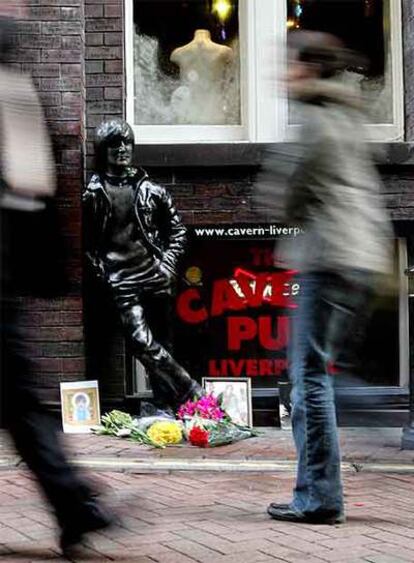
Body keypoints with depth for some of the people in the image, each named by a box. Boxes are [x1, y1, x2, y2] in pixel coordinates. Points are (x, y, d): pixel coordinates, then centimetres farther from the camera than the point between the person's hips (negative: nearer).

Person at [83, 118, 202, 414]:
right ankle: (193, 392, -10)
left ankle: (167, 407, 11)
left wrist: (168, 264, 3)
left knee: (159, 346, 4)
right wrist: (102, 273, -3)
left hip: (155, 276, 2)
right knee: (143, 343, -17)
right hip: (122, 282, -2)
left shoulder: (149, 188, 9)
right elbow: (87, 241, 6)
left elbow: (178, 229, 14)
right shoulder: (94, 193, 4)